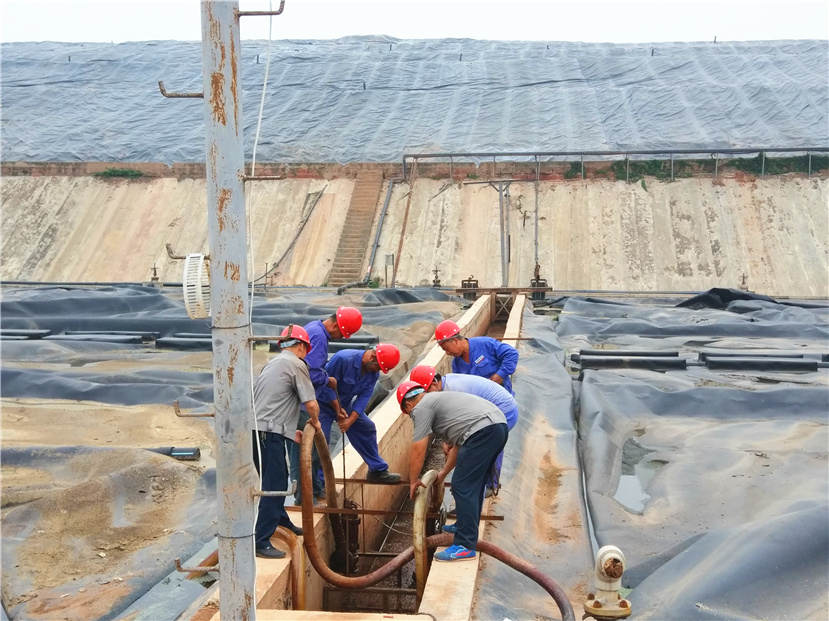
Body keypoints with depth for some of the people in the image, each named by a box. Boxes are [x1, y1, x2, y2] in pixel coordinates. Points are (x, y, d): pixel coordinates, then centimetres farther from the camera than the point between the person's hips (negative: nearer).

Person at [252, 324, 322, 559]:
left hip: (257, 428, 9)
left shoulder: (274, 362, 22)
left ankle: (281, 520, 42)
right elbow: (311, 403, -13)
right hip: (268, 433, -9)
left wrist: (291, 432, 27)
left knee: (279, 478, 25)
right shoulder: (296, 364, -6)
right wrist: (315, 422, 7)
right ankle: (261, 541, -7)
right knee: (274, 484, -7)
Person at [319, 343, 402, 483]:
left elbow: (363, 398, -13)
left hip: (344, 404, 7)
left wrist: (350, 420, -27)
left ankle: (378, 470, 21)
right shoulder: (343, 359, -31)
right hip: (324, 402, -7)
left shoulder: (373, 374, -8)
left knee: (367, 427, 9)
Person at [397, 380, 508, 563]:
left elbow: (418, 451, 2)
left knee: (463, 487, -6)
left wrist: (413, 481, 15)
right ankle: (466, 527, 36)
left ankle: (465, 546, -7)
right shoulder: (438, 400, 32)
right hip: (500, 425, 10)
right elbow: (460, 442, 35)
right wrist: (444, 472, 41)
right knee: (474, 484, 23)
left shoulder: (421, 408, 4)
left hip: (482, 431, -10)